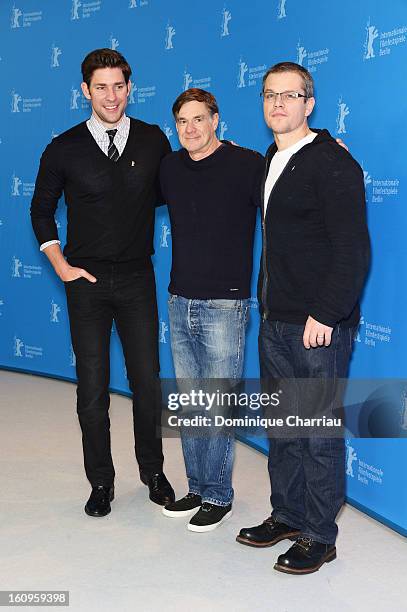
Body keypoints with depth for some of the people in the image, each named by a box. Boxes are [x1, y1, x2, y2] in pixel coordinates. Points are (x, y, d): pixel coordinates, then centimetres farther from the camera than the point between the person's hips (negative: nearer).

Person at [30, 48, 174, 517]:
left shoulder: (153, 140, 1)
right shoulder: (64, 149, -1)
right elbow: (41, 210, 9)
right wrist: (60, 264, 1)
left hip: (137, 277, 1)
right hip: (86, 281, 0)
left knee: (147, 381, 7)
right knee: (92, 387, 6)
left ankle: (152, 470, 28)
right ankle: (100, 482, 23)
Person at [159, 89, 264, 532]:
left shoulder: (247, 164, -8)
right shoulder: (170, 167, 9)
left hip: (224, 304, -6)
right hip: (180, 301, 6)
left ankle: (219, 496, 17)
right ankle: (197, 488, 27)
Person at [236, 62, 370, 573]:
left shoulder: (333, 164, -11)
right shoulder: (270, 163, 14)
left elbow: (353, 250, -17)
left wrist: (325, 315, -21)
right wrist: (267, 305, 12)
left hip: (320, 325, -8)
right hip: (275, 321, 8)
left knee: (319, 431, 2)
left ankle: (319, 536, 16)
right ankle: (286, 516, 31)